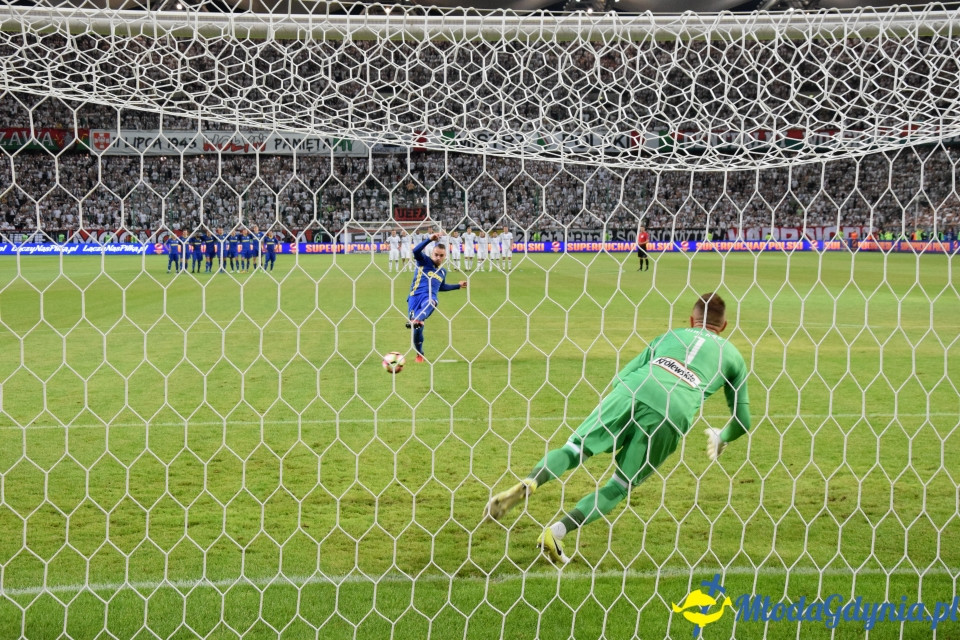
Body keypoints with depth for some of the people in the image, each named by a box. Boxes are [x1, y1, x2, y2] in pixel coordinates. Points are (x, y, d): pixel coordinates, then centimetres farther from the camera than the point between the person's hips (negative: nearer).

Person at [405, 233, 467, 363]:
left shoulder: (443, 271, 24)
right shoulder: (424, 262, 9)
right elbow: (416, 251, -11)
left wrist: (458, 286, 44)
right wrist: (429, 239, -20)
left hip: (430, 297, 2)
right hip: (416, 295, -2)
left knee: (429, 303, -38)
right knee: (417, 328, -9)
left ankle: (417, 320, -70)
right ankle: (419, 354, 15)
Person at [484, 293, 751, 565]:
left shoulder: (669, 336, 33)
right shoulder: (733, 356, 30)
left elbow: (621, 376, 27)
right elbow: (742, 422, 31)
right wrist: (721, 438, 51)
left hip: (630, 392, 1)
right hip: (675, 413, -1)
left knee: (575, 449, 3)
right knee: (618, 488, 4)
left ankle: (525, 486, -26)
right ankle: (555, 532, -15)